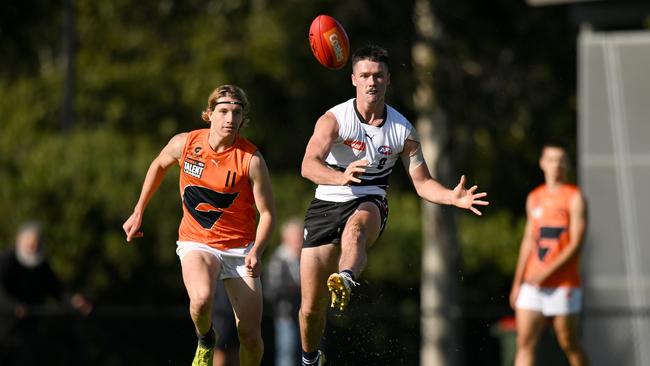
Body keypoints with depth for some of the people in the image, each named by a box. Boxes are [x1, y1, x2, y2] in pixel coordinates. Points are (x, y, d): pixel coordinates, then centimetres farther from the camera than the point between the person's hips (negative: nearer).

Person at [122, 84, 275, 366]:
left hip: (240, 248, 0)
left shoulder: (251, 159, -13)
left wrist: (256, 252, -24)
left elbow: (267, 212, -8)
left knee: (251, 335, -5)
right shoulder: (184, 143, -7)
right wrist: (138, 213, 17)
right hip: (196, 242, 0)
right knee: (201, 299, -32)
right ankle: (205, 341, 1)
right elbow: (159, 166, 15)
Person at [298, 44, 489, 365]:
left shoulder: (403, 130, 1)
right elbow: (308, 165, -24)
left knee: (355, 227, -41)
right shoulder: (334, 119, -9)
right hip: (326, 205, 0)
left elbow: (422, 183, 4)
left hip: (369, 205, 0)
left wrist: (453, 197, -17)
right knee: (310, 307, -1)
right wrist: (341, 177, -45)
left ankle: (345, 281, -70)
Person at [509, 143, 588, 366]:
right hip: (532, 285, 5)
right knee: (524, 343, -4)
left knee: (569, 346, 1)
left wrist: (546, 273, -17)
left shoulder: (574, 198, -4)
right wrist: (517, 283, 15)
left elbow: (576, 245, -11)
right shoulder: (534, 198, 15)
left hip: (563, 286, -5)